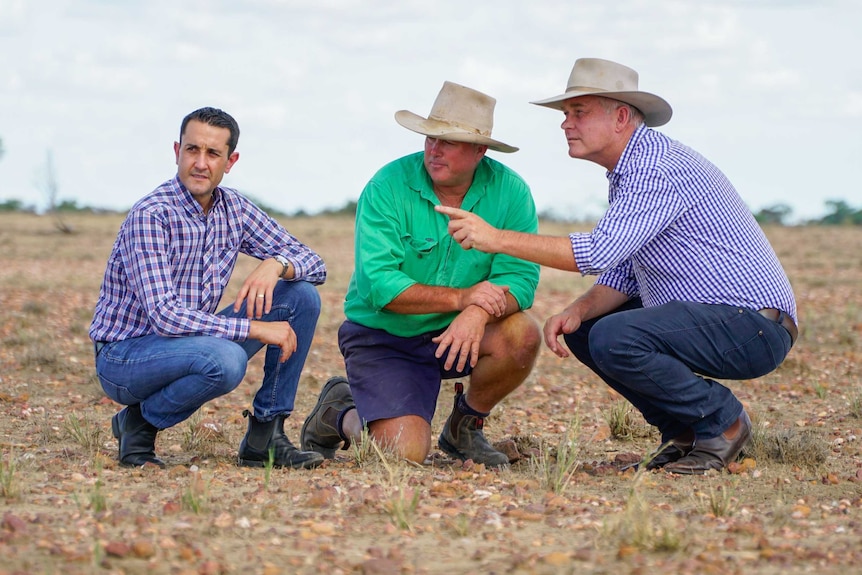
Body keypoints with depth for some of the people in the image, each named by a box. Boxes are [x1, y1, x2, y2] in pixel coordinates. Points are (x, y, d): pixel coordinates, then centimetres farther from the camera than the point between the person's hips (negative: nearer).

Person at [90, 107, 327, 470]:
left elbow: (313, 264, 4)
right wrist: (256, 329, -28)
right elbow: (165, 316, -30)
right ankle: (138, 423, -8)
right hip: (124, 355, -7)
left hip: (192, 344, 7)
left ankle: (265, 437, -3)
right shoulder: (149, 216, -21)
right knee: (225, 359, -37)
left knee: (302, 296, -5)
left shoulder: (234, 209, 1)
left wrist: (275, 264, -20)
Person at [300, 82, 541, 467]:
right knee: (407, 452, -20)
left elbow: (520, 277, -17)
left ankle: (465, 425, 2)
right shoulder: (387, 188, -17)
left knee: (523, 334, -28)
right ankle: (338, 414, 16)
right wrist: (459, 297, -31)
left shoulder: (509, 191, -10)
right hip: (383, 335, -3)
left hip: (456, 332, 3)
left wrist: (480, 310, -38)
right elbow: (377, 284, -24)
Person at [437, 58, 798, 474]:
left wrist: (497, 238, -25)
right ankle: (685, 431, 11)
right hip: (707, 316, 10)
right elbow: (622, 275, 15)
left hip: (754, 327, -10)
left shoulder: (659, 169, -19)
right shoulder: (628, 172, 14)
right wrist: (577, 311, -5)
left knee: (614, 339, -28)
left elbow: (599, 252, -29)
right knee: (581, 330, 11)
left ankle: (722, 421, -7)